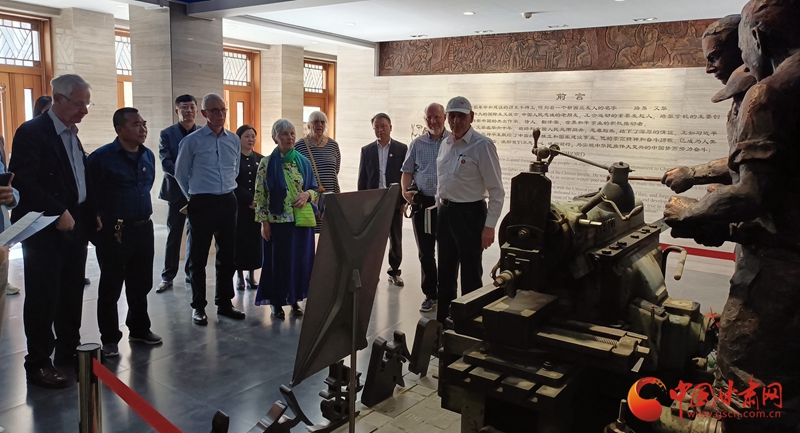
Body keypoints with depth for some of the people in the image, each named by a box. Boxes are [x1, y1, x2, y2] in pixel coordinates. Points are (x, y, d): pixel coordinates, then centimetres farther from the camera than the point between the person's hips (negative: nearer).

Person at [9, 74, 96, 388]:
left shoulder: (72, 134, 13)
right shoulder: (32, 132, -10)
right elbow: (22, 182, -18)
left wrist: (91, 214, 4)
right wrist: (57, 213, -20)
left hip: (75, 226, 7)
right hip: (45, 230, -7)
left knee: (72, 294, 14)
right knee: (43, 298, 1)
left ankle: (69, 351, 28)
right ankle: (38, 364, 13)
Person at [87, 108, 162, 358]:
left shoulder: (148, 156, 7)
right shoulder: (101, 158, -12)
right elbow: (89, 193, -9)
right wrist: (98, 219, -4)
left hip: (143, 228, 6)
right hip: (113, 232, -6)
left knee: (141, 284, 16)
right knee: (111, 287, 5)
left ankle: (139, 329, 32)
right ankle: (110, 339, 17)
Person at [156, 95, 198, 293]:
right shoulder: (167, 134, 1)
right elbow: (166, 162, -10)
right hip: (177, 191, -1)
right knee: (173, 236, 5)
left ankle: (192, 274, 21)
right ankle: (167, 277, 13)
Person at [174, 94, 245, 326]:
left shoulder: (234, 140, 6)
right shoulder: (192, 141, -6)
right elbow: (181, 174, 6)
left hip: (227, 202, 4)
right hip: (201, 203, -4)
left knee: (228, 255, 10)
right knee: (198, 257, 3)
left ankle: (224, 303, 23)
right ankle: (198, 306, 15)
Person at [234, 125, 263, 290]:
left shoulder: (261, 159, 10)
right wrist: (250, 200, -15)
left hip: (258, 207, 3)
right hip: (239, 207, -3)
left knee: (255, 240, 2)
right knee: (239, 240, 0)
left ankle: (252, 275, 12)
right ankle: (240, 276, 10)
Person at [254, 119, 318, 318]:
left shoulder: (303, 162, 7)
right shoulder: (266, 164, -3)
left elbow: (315, 188, 13)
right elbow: (260, 195, -4)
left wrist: (307, 194, -10)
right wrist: (264, 222, -9)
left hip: (302, 220, 3)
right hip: (277, 221, -3)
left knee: (300, 259, 8)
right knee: (278, 260, 4)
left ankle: (295, 300, 22)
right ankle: (277, 302, 17)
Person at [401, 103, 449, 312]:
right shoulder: (417, 144, 8)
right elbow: (408, 170, 13)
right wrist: (405, 191, -5)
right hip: (422, 202, 3)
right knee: (425, 252, 8)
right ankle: (430, 295, 21)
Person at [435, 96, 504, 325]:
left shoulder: (482, 145, -14)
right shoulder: (445, 144, 8)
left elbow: (496, 190, -14)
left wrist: (489, 226, -17)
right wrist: (439, 207, 15)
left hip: (469, 213, -7)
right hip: (445, 211, 7)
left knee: (470, 274, 5)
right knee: (445, 271, 18)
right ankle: (442, 320, 32)